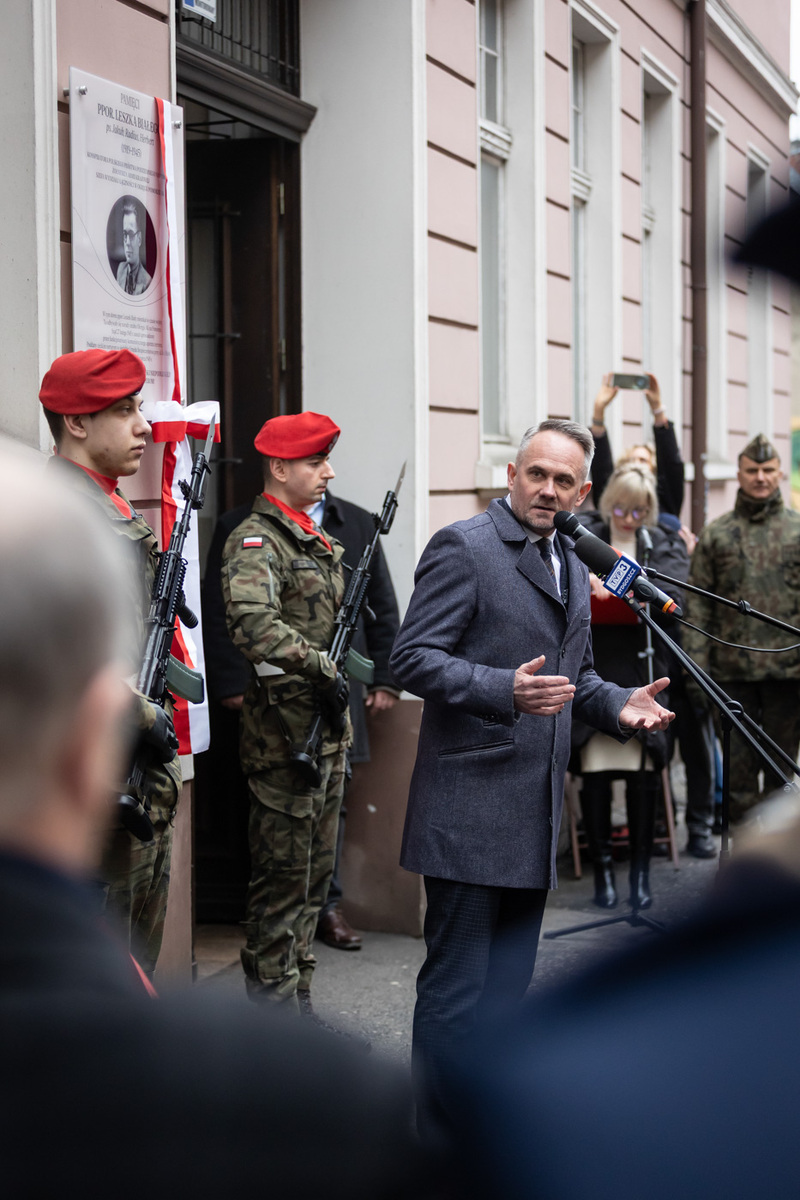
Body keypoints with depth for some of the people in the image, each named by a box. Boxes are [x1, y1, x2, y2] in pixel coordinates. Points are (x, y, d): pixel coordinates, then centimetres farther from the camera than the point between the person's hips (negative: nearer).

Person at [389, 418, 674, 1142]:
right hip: (471, 807, -8)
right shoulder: (463, 547, -9)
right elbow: (413, 659, -16)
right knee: (456, 986, -5)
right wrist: (506, 690, -29)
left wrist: (618, 704, 6)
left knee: (509, 979, 16)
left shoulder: (571, 566, 17)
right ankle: (440, 1146, 3)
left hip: (535, 815, 9)